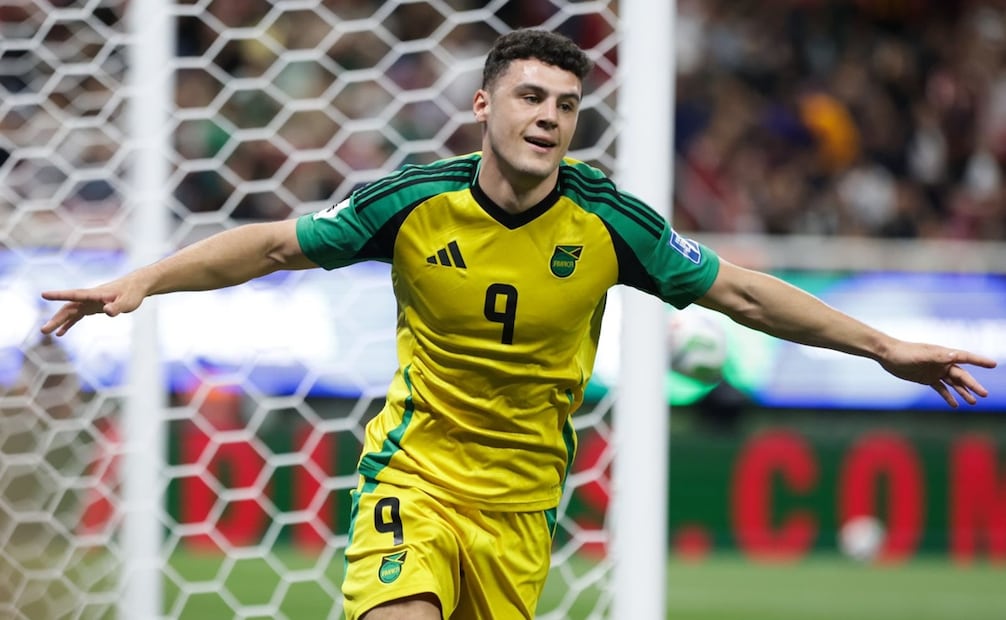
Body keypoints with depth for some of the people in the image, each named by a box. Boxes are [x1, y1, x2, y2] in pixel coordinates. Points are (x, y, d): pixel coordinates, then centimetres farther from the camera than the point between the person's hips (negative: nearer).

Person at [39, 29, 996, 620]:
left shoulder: (608, 221, -7)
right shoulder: (416, 203, -9)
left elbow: (739, 292, 2)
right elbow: (275, 245, 0)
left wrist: (882, 347, 1)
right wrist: (140, 283, -8)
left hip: (520, 500, 2)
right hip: (413, 474, -2)